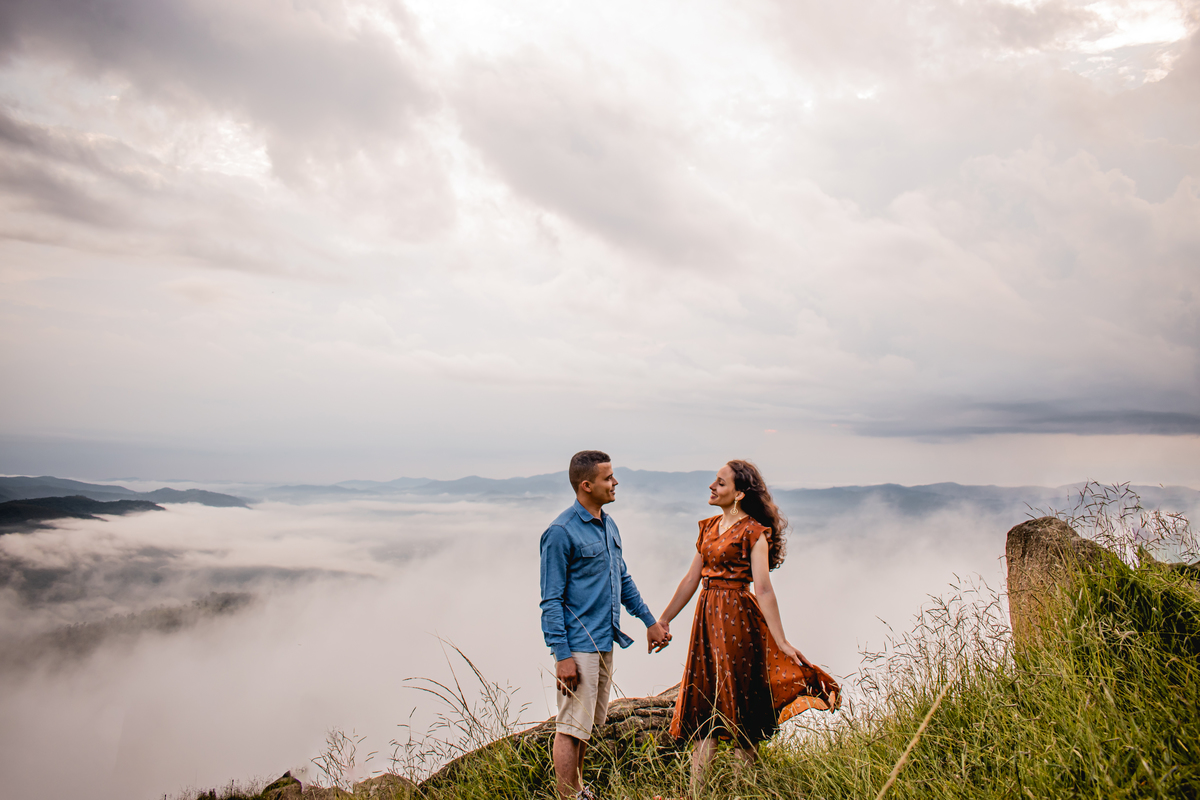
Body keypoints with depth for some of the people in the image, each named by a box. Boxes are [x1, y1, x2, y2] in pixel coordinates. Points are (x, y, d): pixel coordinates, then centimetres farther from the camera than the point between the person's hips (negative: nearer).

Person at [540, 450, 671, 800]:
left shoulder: (608, 525, 11)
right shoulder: (561, 532, -15)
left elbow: (623, 579, 21)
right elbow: (551, 601, -15)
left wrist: (650, 620, 20)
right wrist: (562, 655, -18)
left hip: (605, 642, 8)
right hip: (578, 646, -8)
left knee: (587, 725, 18)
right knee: (571, 728, -1)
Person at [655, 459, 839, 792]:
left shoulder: (753, 532, -10)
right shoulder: (709, 526, 11)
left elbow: (763, 590, -16)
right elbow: (691, 579, 15)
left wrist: (781, 642, -18)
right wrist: (664, 620, 17)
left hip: (737, 618, -7)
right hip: (708, 616, 7)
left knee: (736, 704, 3)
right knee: (702, 705, 9)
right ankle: (695, 789, 16)